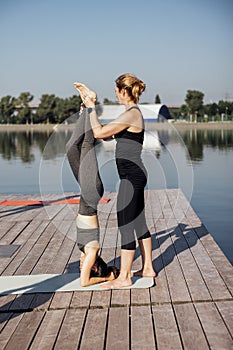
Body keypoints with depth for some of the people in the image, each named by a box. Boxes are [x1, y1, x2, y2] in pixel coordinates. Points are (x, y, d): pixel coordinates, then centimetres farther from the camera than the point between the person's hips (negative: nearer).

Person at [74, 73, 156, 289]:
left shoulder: (131, 114, -17)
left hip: (131, 176, -10)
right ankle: (147, 268, 28)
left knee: (125, 226, -3)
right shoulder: (133, 113, 15)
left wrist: (91, 107, -7)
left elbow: (99, 133, -19)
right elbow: (106, 135, 19)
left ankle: (124, 277, 6)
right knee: (139, 223, 17)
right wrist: (91, 106, 17)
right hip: (135, 175, 10)